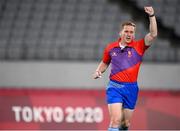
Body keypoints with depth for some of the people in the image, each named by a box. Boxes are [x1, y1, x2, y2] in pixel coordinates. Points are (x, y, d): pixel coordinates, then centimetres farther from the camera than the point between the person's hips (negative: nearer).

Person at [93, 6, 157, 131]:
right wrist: (98, 71, 3)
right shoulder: (111, 48, 5)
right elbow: (104, 63, 23)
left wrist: (152, 16, -23)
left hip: (131, 88, 1)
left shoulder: (138, 47, 0)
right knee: (116, 120, -18)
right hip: (115, 87, -1)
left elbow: (153, 35, -14)